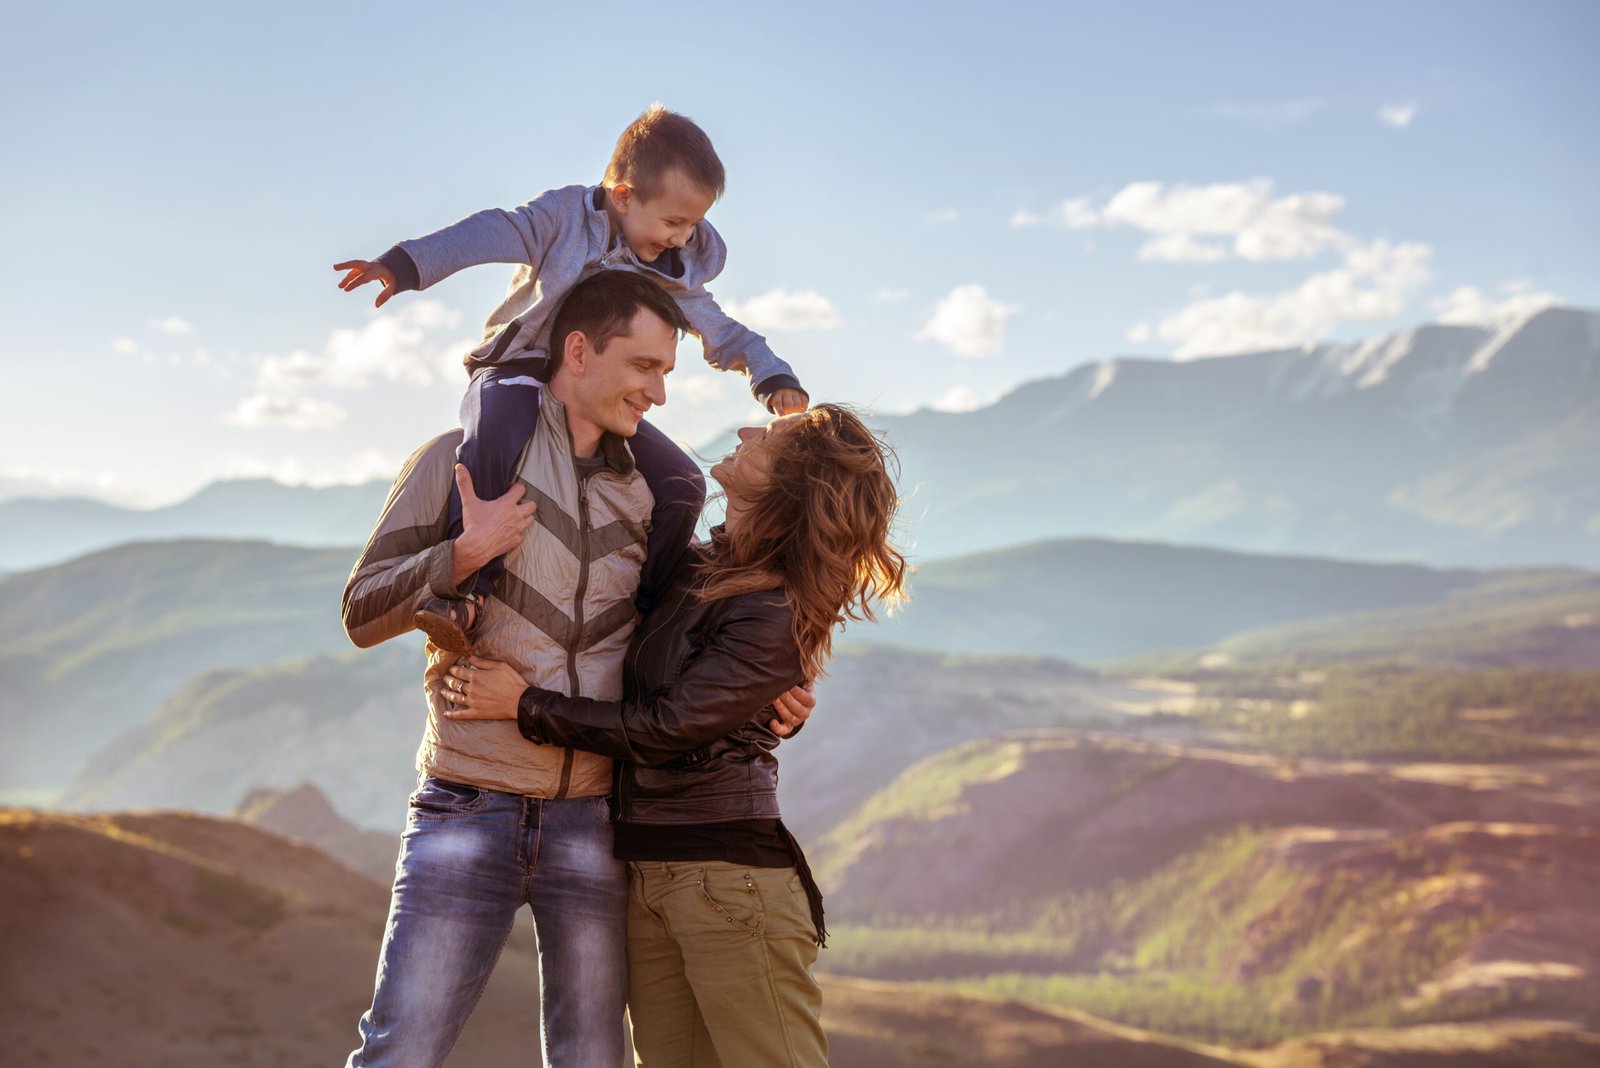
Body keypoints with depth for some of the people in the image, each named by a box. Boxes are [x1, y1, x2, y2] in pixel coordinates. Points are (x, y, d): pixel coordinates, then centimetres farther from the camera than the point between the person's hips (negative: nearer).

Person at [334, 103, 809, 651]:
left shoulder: (677, 275, 11)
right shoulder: (565, 215, -3)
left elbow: (724, 334, 18)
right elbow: (490, 235, -16)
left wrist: (773, 376, -1)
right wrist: (404, 264, -29)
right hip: (518, 378, -5)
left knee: (680, 484, -12)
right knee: (498, 436, -39)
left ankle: (638, 607, 0)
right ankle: (461, 591, -42)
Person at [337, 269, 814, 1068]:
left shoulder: (648, 495, 12)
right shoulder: (461, 458, 2)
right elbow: (363, 614, 0)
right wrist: (465, 554, -15)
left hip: (593, 817, 3)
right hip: (467, 811, -3)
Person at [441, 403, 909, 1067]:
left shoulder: (775, 617, -14)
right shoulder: (697, 568, 10)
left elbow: (664, 728, -15)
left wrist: (525, 706, -8)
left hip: (729, 874, -8)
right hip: (646, 876, 8)